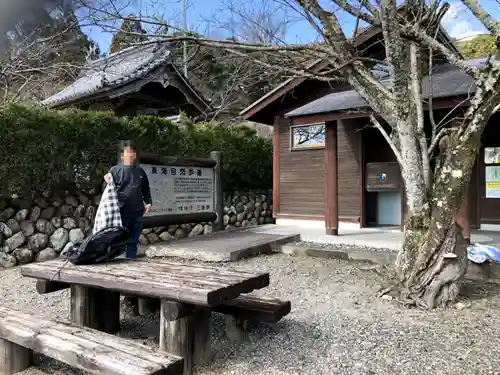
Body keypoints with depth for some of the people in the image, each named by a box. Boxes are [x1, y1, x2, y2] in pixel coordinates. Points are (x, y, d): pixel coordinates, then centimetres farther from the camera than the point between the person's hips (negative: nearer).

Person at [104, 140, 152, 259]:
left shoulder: (140, 171, 10)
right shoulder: (115, 170, -3)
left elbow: (146, 189, 19)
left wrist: (148, 202, 12)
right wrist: (107, 182, -22)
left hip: (137, 212, 4)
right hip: (121, 212, -4)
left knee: (134, 240, 13)